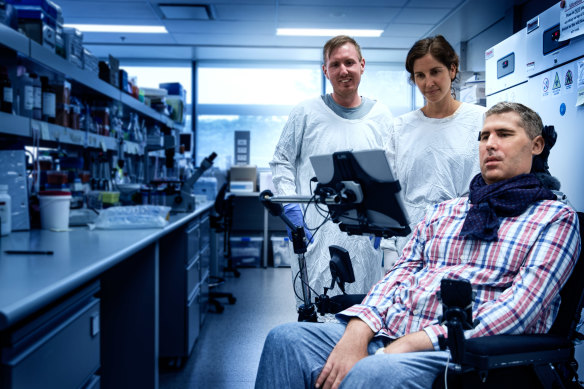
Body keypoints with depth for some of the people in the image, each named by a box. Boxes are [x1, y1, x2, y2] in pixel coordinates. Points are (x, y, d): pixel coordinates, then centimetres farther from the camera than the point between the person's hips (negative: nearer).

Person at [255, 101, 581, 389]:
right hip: (388, 334, 5)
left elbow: (519, 307, -9)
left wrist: (414, 342, -18)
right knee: (288, 339, -18)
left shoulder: (557, 218, 6)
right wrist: (357, 333, -11)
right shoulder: (442, 212, 22)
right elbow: (400, 274, 11)